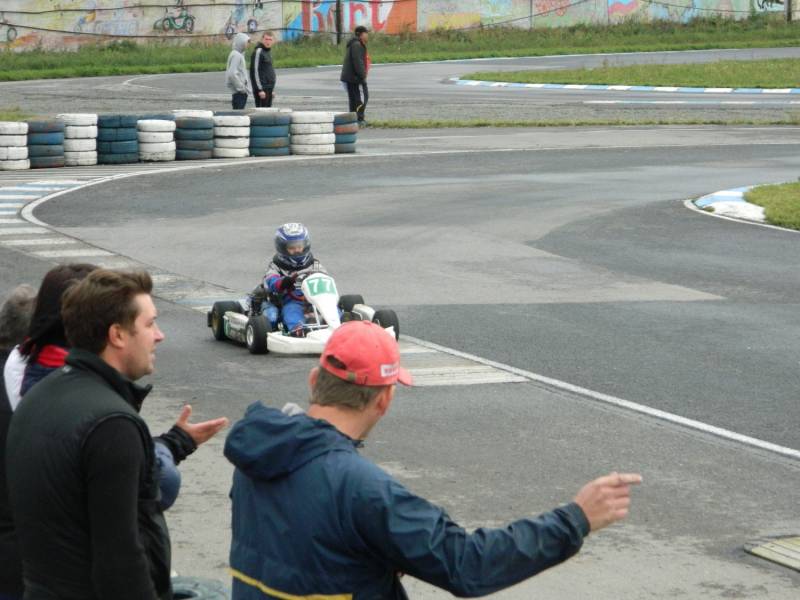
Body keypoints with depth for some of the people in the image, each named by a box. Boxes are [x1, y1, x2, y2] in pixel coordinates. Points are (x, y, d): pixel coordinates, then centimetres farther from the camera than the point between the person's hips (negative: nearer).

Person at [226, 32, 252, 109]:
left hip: (242, 92, 10)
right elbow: (232, 74, -24)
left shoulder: (239, 54, 16)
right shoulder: (236, 55, -14)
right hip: (239, 93, -10)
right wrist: (241, 88, -16)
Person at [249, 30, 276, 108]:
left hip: (269, 89, 9)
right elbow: (255, 71, -16)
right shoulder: (258, 52, -11)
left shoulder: (269, 52, 17)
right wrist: (260, 89, -19)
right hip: (262, 89, -9)